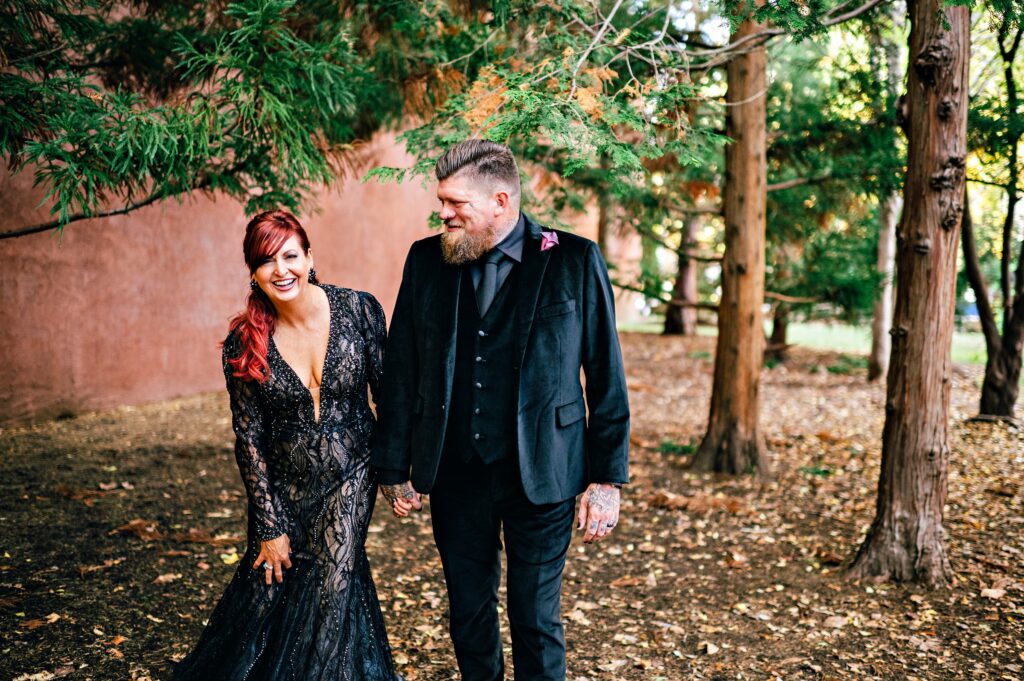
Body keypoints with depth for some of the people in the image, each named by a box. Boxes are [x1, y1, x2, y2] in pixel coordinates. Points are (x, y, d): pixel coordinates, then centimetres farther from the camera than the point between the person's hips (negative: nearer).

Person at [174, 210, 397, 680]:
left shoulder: (358, 310, -12)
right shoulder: (244, 345, -11)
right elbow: (249, 440, -6)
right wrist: (269, 527, -6)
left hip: (350, 475, -1)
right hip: (283, 486, 1)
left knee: (335, 584, -12)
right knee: (268, 593, 7)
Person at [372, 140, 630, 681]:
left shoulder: (574, 261, -7)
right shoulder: (426, 260, 2)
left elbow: (606, 376, -4)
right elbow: (400, 372, 6)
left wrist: (607, 478, -5)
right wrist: (393, 468, 6)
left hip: (541, 473, -3)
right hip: (455, 473, 3)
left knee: (536, 620, 8)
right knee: (468, 615, 16)